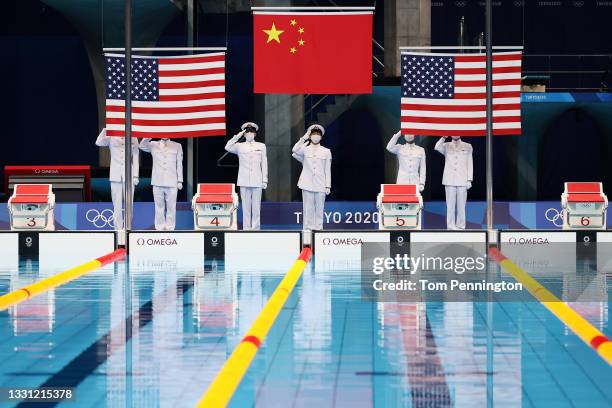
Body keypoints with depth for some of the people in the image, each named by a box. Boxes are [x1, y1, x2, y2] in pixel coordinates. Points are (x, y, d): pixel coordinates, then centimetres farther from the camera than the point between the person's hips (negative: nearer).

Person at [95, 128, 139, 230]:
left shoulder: (133, 140, 5)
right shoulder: (111, 138, 4)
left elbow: (135, 159, 7)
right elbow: (98, 142, -15)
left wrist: (135, 176, 2)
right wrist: (105, 129, -21)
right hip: (115, 176, 0)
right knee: (117, 205, 1)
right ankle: (118, 228, 5)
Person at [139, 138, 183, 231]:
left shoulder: (177, 146, 12)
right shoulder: (153, 145, 13)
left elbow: (179, 164, 10)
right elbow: (142, 146, -4)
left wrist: (180, 181, 4)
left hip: (171, 183, 0)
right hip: (157, 182, 0)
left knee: (171, 207, -2)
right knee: (159, 207, 1)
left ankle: (170, 228, 2)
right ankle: (159, 228, 5)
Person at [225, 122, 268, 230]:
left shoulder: (261, 146, 11)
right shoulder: (240, 146, 9)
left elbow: (264, 164, 10)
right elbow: (227, 147, -7)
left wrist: (265, 180, 6)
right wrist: (238, 136, -7)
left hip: (257, 181, 0)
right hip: (244, 181, 0)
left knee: (256, 206, -2)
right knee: (246, 206, 0)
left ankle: (255, 229, 2)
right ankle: (246, 229, 3)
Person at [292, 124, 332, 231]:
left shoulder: (326, 152, 10)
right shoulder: (305, 149, 8)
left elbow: (328, 170, 8)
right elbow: (295, 150, -15)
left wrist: (328, 186, 3)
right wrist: (304, 138, -14)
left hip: (320, 185, 0)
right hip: (307, 184, 0)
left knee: (319, 209, -1)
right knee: (308, 209, -1)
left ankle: (318, 228, 3)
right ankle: (308, 228, 2)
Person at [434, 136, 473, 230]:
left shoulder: (467, 147, 12)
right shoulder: (446, 146, 12)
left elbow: (470, 164, 9)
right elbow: (437, 147, -10)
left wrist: (469, 180, 2)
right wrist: (444, 137, -16)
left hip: (462, 180, 0)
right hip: (449, 180, 0)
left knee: (461, 205, -1)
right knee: (450, 205, -2)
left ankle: (460, 226, 3)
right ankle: (451, 226, 0)